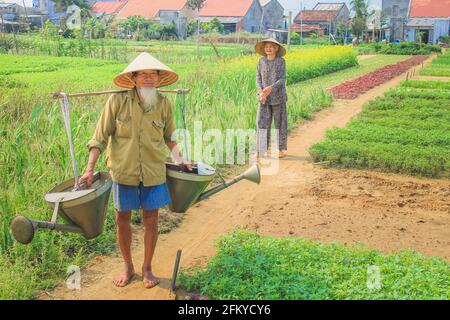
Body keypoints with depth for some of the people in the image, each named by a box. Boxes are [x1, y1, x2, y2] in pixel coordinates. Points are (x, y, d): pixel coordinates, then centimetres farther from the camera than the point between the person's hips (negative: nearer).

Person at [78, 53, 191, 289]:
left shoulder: (163, 104, -3)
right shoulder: (117, 101, -11)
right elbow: (100, 138, -8)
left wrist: (178, 159, 2)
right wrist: (89, 170, -13)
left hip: (154, 172, 2)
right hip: (123, 171, -1)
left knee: (151, 219, 9)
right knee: (122, 219, 9)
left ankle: (147, 268, 29)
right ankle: (128, 267, 31)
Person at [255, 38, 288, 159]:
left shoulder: (281, 61, -4)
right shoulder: (262, 61, 5)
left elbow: (282, 79, -8)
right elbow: (258, 77, 5)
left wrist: (270, 88, -22)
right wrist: (260, 91, -11)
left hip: (278, 96, -2)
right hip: (264, 98, 3)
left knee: (280, 123, 5)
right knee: (262, 122, 1)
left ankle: (282, 149, 16)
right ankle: (261, 150, 7)